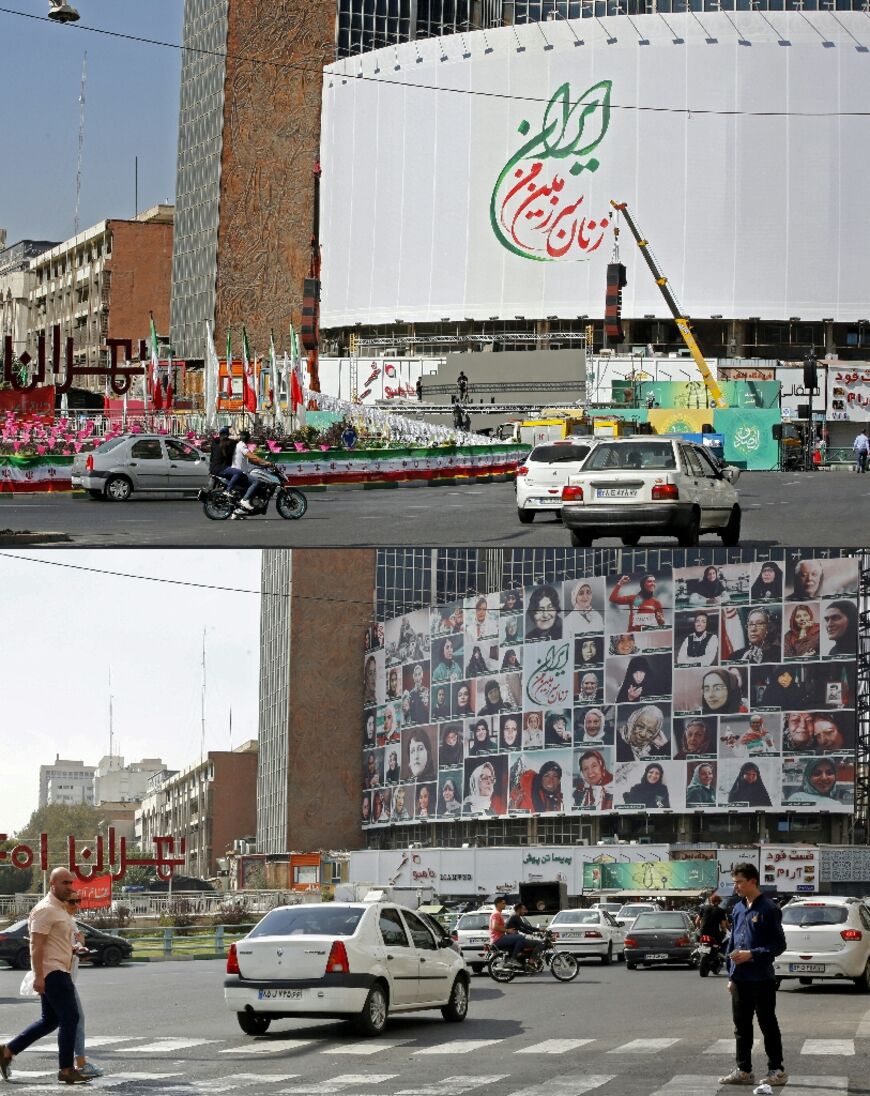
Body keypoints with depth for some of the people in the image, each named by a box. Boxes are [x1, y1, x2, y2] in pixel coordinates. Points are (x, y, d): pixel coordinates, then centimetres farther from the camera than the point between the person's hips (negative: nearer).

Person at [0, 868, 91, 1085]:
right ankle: (66, 1070, -5)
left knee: (49, 1020, 15)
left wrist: (74, 949, 16)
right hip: (52, 972, -10)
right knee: (70, 1018, -9)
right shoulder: (45, 909, -14)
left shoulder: (59, 909, 18)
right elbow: (36, 945, -19)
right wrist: (38, 976, -24)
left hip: (60, 971, 10)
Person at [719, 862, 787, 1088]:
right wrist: (731, 975, 14)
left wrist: (752, 954, -20)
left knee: (768, 1025, 1)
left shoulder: (769, 909, -11)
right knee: (741, 1026, 11)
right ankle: (743, 1070, 19)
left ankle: (777, 1070, 9)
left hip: (762, 979, -7)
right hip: (740, 979, 7)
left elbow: (779, 945, -12)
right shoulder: (737, 909, 11)